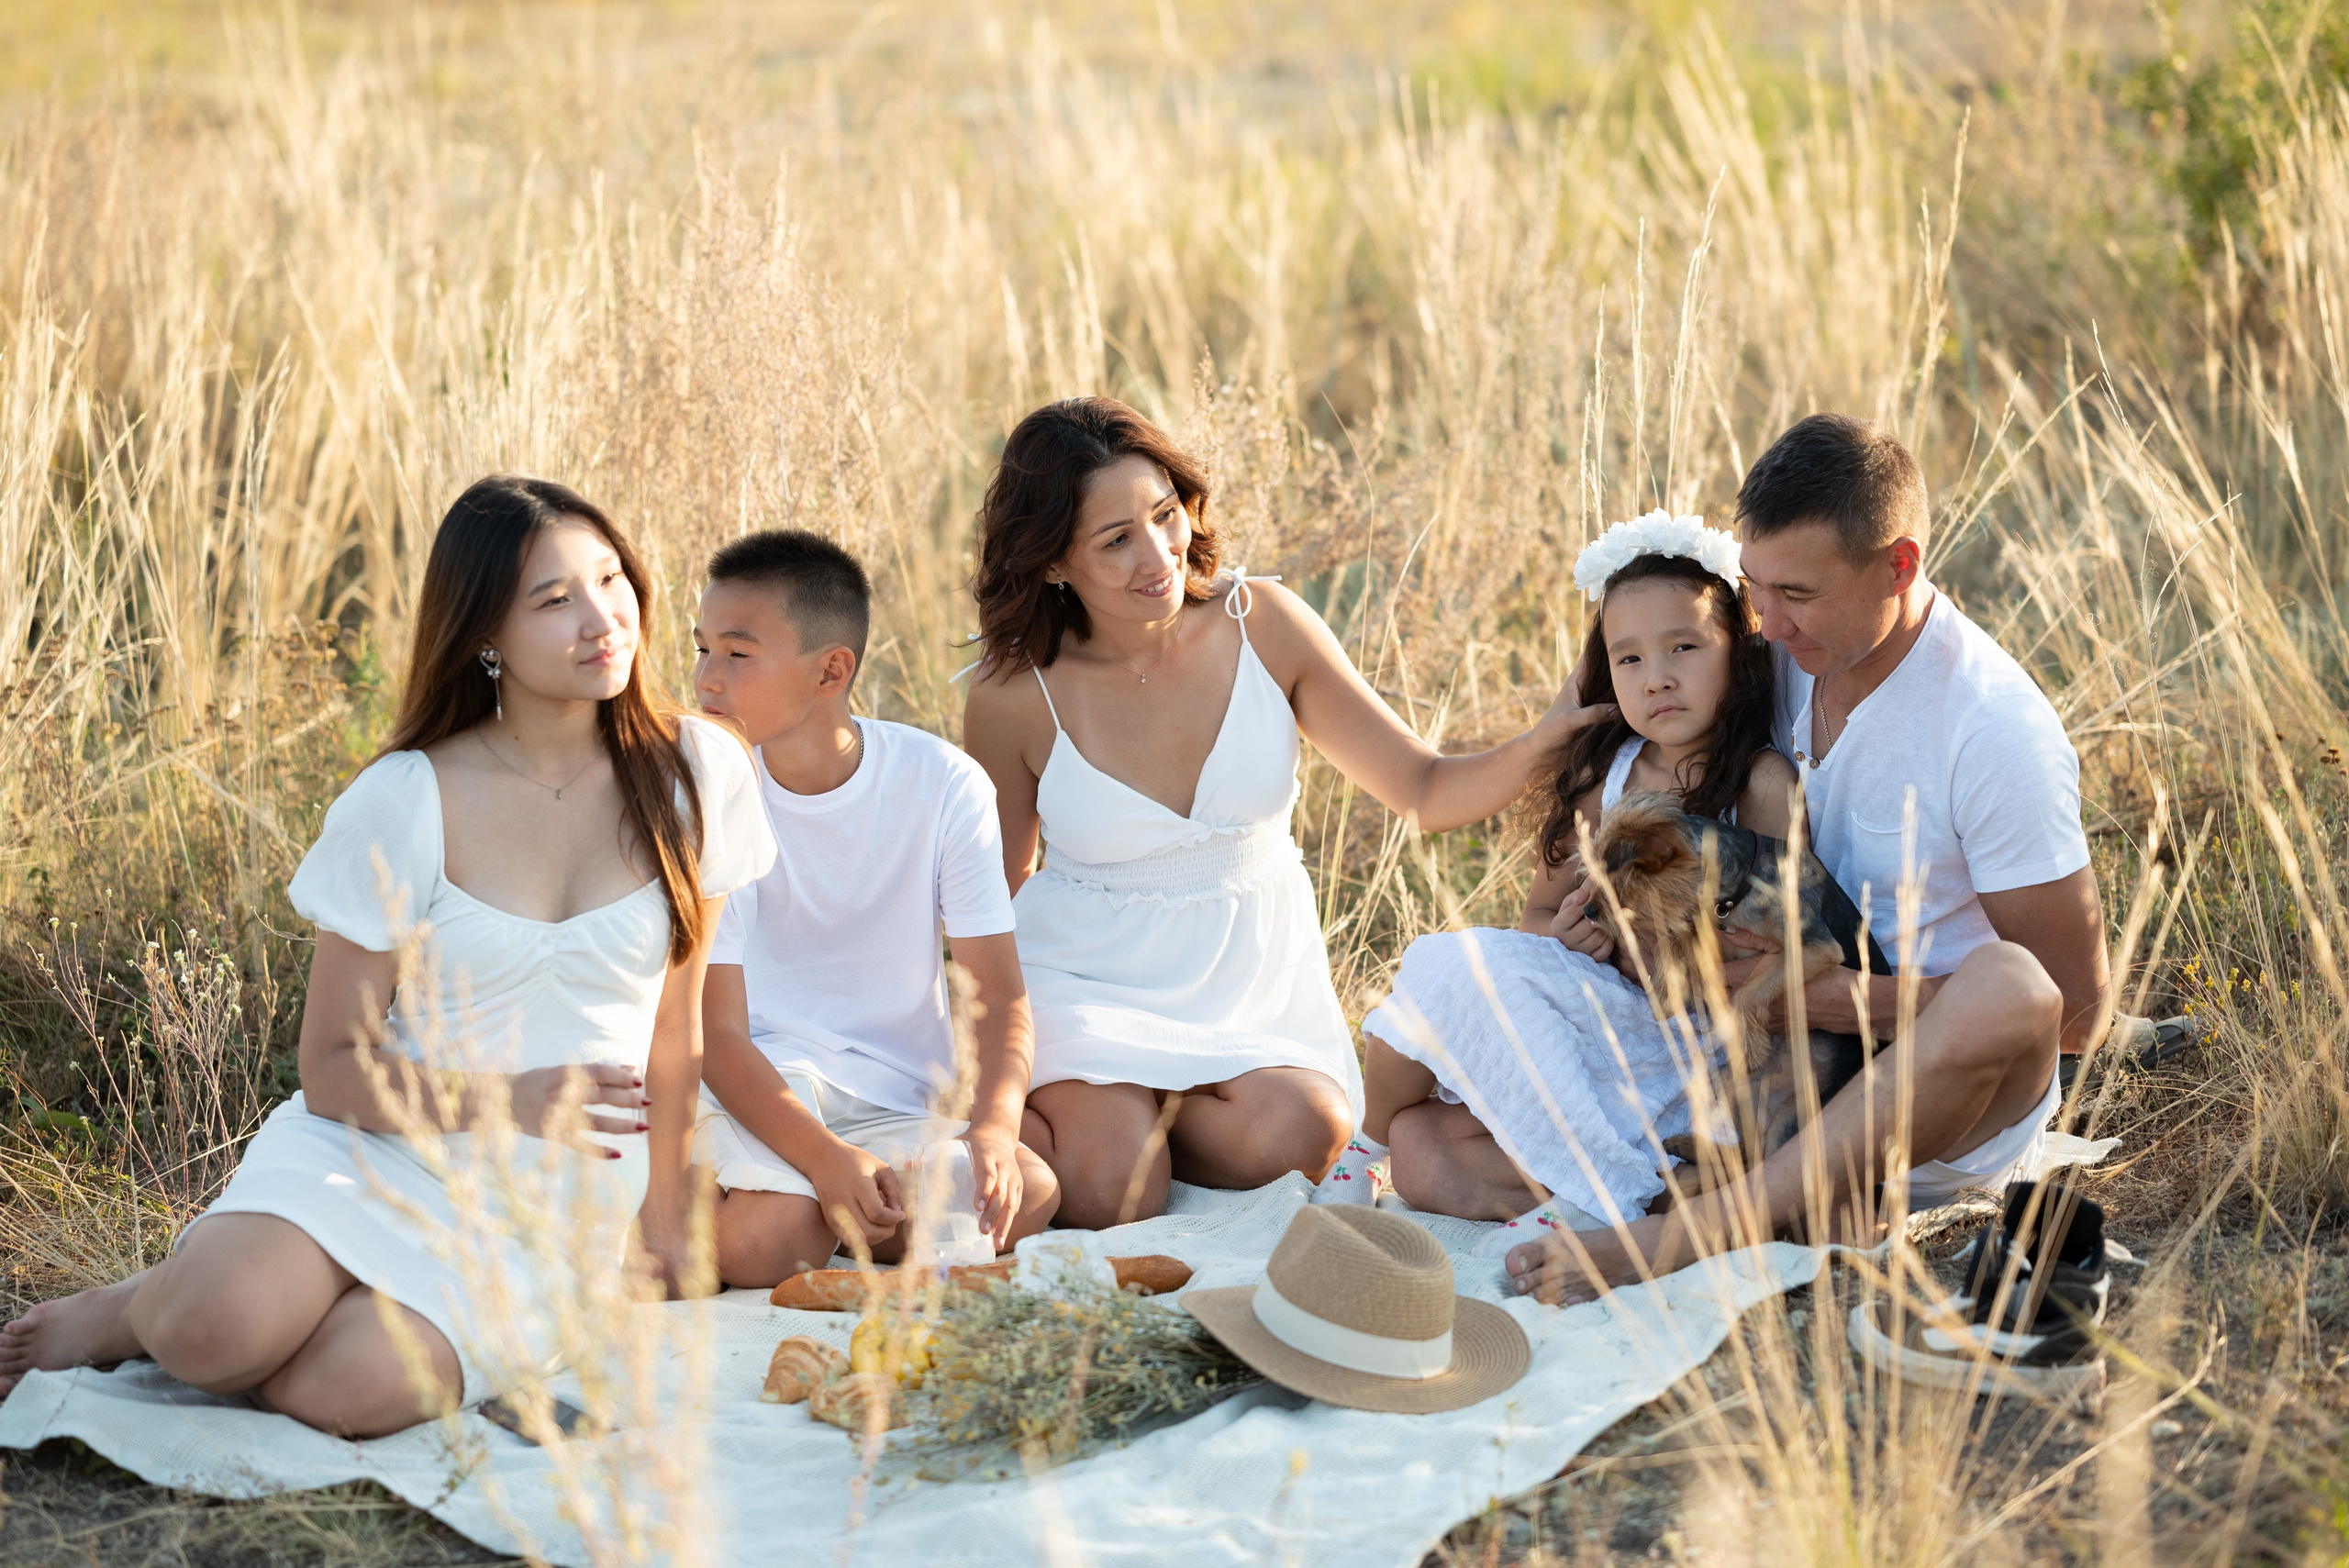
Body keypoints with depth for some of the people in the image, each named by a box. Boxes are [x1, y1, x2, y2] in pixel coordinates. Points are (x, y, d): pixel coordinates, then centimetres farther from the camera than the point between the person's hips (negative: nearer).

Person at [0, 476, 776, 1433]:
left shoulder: (695, 774, -2)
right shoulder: (403, 804, -8)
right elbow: (331, 1067, -5)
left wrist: (663, 1218, 13)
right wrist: (509, 1101, -21)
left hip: (553, 1205, 1)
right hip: (378, 1146, -1)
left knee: (357, 1389, -30)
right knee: (217, 1329, -33)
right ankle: (160, 1298, 4)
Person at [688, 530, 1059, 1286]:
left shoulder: (944, 784, -6)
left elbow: (997, 996, -5)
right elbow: (717, 1032, -12)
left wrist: (995, 1125, -27)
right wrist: (826, 1159, -29)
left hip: (901, 1100, 2)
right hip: (760, 1088, -2)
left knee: (1027, 1193, -29)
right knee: (755, 1247, -35)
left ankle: (826, 1213, -4)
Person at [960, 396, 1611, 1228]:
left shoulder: (1261, 623, -9)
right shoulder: (1014, 695, -13)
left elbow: (1425, 793, -6)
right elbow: (1002, 886, 3)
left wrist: (1545, 739, -27)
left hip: (1255, 971, 2)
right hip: (1088, 976, -2)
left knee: (1293, 1137, -28)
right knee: (1114, 1194, -26)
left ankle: (1128, 1112, 3)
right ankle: (1055, 1109, 9)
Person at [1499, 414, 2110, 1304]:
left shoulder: (1998, 731, -18)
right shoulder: (1779, 660, -1)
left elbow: (2073, 1009, -16)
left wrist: (1824, 995, -24)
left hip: (1943, 1124, -5)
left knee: (2005, 989, -42)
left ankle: (1681, 1235, -41)